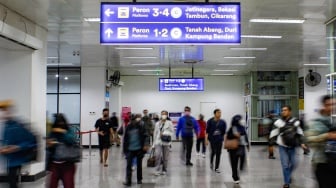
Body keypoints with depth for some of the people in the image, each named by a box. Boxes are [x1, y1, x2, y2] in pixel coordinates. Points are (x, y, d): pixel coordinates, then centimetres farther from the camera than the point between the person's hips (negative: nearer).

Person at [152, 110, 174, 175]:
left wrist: (165, 134, -18)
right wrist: (154, 144, 12)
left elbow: (172, 132, -1)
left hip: (166, 142, -1)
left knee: (165, 157, 6)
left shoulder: (169, 123, 1)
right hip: (158, 142, 1)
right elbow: (155, 133, 13)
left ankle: (164, 170, 21)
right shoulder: (157, 123, 11)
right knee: (158, 155, -13)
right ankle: (157, 170, -7)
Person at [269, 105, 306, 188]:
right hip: (282, 147, -2)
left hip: (292, 146, 2)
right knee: (285, 165, -4)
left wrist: (302, 143, 3)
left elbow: (300, 133, 11)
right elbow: (273, 135, -2)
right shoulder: (278, 122, -6)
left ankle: (288, 176, 38)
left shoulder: (295, 122, 0)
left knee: (293, 164, 9)